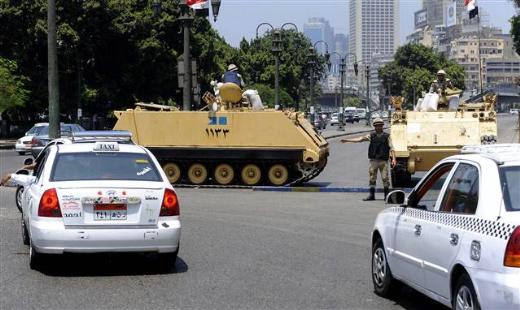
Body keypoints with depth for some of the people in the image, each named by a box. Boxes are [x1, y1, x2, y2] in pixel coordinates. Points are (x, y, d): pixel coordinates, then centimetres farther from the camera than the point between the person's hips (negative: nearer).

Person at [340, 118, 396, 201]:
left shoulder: (386, 136, 3)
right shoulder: (371, 136, 8)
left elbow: (391, 148, -1)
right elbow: (360, 139, 3)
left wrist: (393, 159, -12)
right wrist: (347, 140, -3)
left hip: (383, 161, -2)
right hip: (373, 160, 2)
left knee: (385, 178, -3)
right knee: (372, 178, 4)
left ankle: (387, 195, 8)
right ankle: (371, 195, 12)